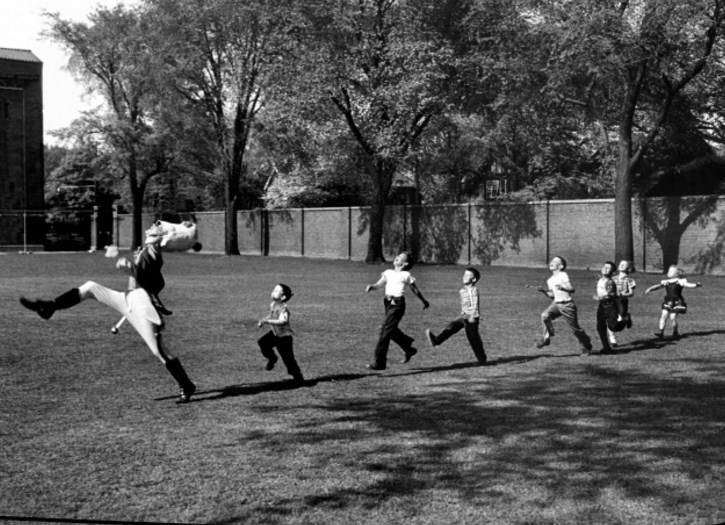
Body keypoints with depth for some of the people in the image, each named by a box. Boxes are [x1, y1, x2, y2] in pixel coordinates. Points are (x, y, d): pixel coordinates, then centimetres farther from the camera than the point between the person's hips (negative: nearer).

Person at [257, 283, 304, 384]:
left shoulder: (283, 308, -25)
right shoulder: (272, 305, 0)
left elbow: (283, 321, -41)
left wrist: (268, 321, -45)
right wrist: (263, 321, 4)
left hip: (284, 335, -7)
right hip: (274, 333, 7)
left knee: (287, 358, -3)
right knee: (262, 342, -15)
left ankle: (298, 377, 14)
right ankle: (272, 358, 11)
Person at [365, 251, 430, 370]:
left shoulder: (406, 275, 2)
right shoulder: (388, 273, 16)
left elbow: (415, 290, 12)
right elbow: (379, 284, 7)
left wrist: (424, 301, 22)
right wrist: (371, 286, -14)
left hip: (397, 304, -6)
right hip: (388, 303, 6)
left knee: (385, 330, -10)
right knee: (392, 330, 15)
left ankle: (379, 362, -7)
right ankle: (409, 349, 39)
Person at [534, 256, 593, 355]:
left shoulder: (563, 275, -9)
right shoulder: (550, 280, 12)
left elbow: (572, 289, -17)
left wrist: (563, 288, -34)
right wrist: (544, 291, 3)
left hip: (567, 305, -6)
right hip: (556, 304, 6)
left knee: (575, 328, 3)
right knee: (545, 315, -23)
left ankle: (586, 347, 21)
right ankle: (547, 338, -13)